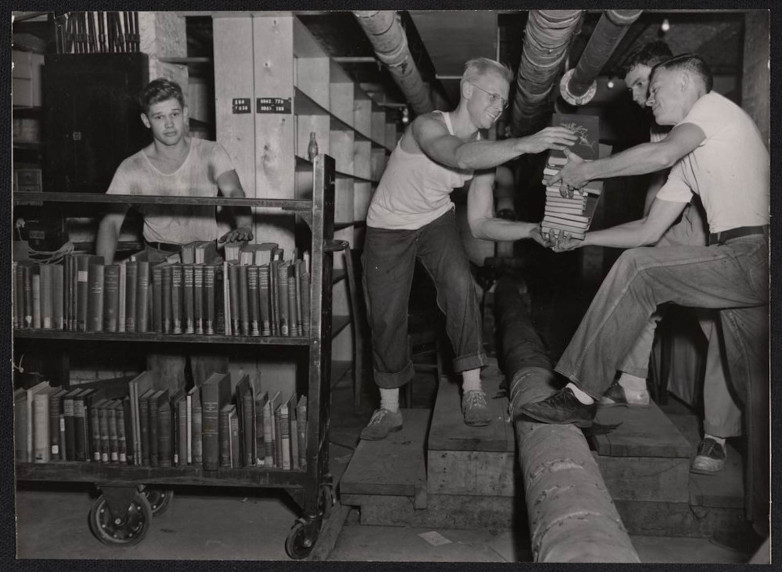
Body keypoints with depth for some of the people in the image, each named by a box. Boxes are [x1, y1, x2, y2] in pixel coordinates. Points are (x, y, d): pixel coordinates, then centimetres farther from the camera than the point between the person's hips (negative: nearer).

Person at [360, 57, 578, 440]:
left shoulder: (486, 151, -11)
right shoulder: (428, 126, -27)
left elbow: (480, 224, -9)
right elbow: (461, 156, -51)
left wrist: (531, 230, -24)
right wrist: (524, 145, -61)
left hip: (436, 221, 4)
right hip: (388, 227, -3)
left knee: (460, 284, -23)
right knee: (385, 316, -4)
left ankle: (472, 388, -14)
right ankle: (389, 407, 14)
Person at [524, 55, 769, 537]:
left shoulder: (715, 106, 0)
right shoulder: (690, 158, 25)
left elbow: (661, 154, -21)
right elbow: (649, 231, 23)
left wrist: (586, 169, -11)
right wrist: (580, 238, 19)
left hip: (754, 252, -10)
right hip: (743, 264, 10)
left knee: (637, 268, -19)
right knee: (757, 390, 11)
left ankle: (581, 396, -15)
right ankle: (766, 518, 21)